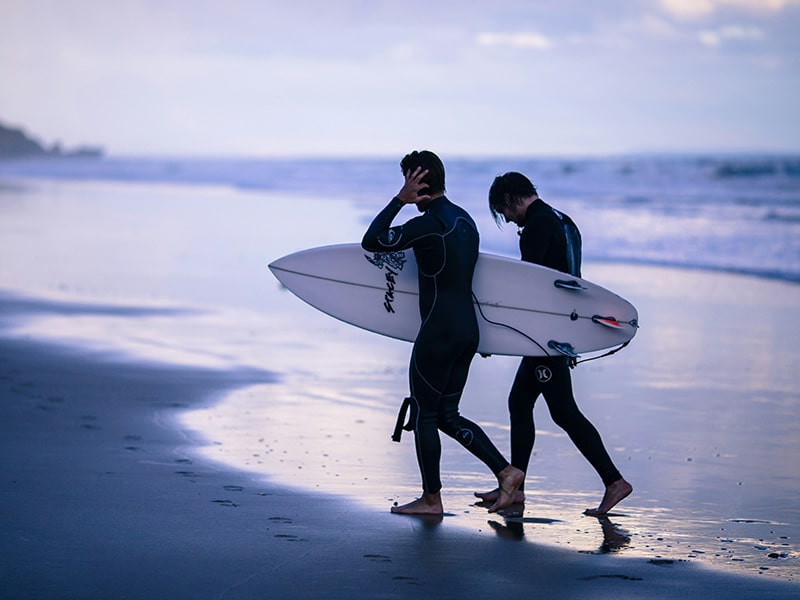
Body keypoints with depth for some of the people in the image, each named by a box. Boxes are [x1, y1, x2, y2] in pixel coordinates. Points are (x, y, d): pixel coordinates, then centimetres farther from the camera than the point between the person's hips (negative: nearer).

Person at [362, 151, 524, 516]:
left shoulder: (428, 224, -16)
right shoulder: (465, 220, 13)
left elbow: (370, 242, -15)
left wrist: (399, 200, -12)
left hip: (439, 332, -9)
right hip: (468, 331, 9)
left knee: (424, 414, 5)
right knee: (447, 415, 15)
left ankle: (431, 498, 11)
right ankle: (505, 472, 5)